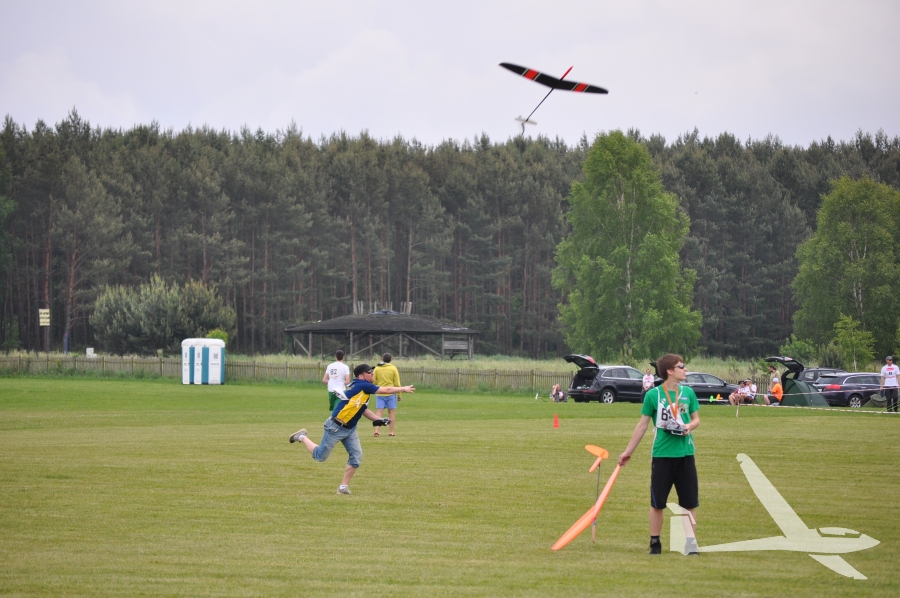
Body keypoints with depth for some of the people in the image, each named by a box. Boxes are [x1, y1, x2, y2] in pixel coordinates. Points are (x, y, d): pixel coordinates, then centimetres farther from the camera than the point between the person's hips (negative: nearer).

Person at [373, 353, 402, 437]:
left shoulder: (377, 368, 1)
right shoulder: (393, 368, -3)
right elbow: (397, 383, -3)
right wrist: (399, 395, 5)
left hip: (379, 393, 1)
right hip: (391, 393, -1)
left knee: (379, 411, 1)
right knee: (391, 412, 7)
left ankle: (376, 430, -12)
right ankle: (391, 431, 8)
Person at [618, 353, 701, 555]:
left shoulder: (688, 393, 4)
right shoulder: (653, 395, -4)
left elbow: (696, 419, 14)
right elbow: (643, 425, 3)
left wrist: (690, 426, -10)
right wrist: (628, 451, 5)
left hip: (685, 454, 3)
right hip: (662, 455, -3)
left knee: (690, 502, 3)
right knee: (657, 503, 1)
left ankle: (691, 543, 13)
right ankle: (655, 543, 12)